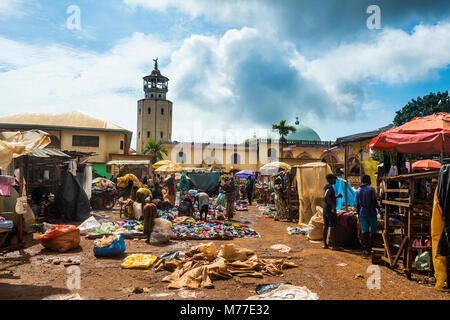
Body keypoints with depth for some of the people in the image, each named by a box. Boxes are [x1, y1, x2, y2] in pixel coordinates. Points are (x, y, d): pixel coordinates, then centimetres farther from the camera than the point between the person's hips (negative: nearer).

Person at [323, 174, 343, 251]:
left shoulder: (325, 187, 17)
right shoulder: (330, 187, -13)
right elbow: (326, 196, -29)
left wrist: (336, 196, 19)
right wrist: (333, 205, -27)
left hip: (325, 209, 10)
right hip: (330, 209, -10)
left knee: (325, 226, 10)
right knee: (333, 227, -7)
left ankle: (325, 244, 13)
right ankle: (334, 245, -6)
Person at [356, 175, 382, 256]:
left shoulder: (358, 190, 6)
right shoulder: (371, 189, -8)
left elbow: (357, 205, 7)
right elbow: (375, 202, -10)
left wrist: (358, 214, 14)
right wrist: (379, 210, 1)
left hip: (362, 213, 4)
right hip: (371, 213, -4)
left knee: (364, 231, 4)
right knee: (372, 231, 9)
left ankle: (364, 249, 1)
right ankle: (369, 248, 6)